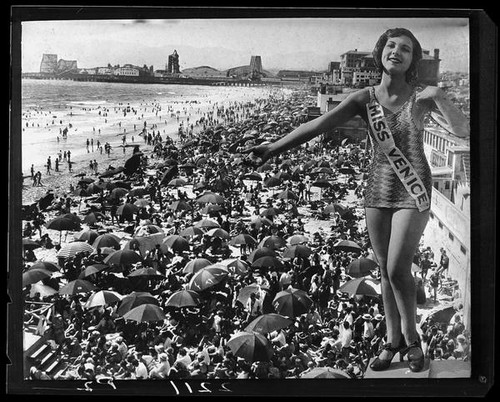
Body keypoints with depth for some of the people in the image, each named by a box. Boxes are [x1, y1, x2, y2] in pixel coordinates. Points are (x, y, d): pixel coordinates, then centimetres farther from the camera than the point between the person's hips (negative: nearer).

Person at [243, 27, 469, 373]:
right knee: (386, 270, 10)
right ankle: (393, 341, 26)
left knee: (398, 269, -10)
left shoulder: (422, 97, -8)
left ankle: (411, 338, 15)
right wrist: (275, 147, -26)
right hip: (378, 189, 3)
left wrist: (439, 96, -28)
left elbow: (464, 130, -16)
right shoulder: (365, 98, -4)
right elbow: (319, 124, -15)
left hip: (414, 190, -3)